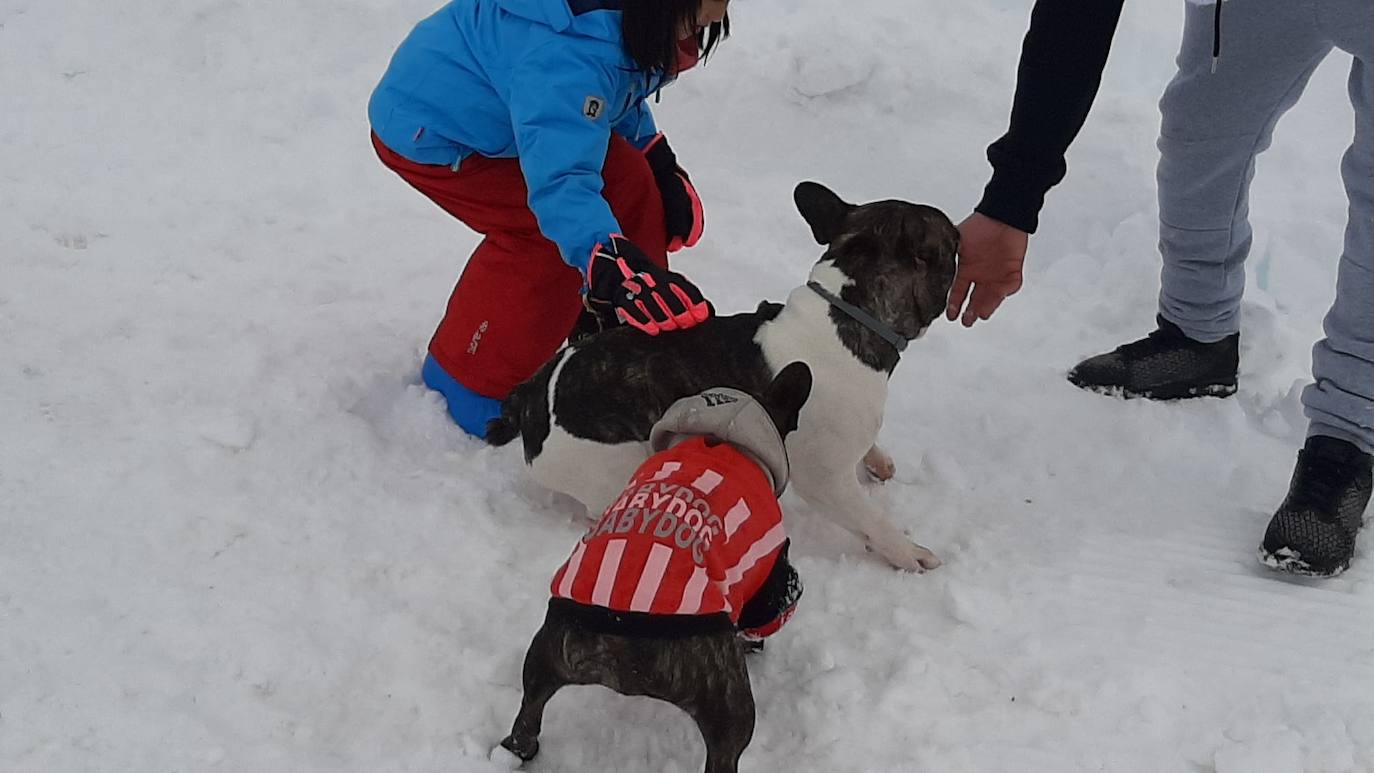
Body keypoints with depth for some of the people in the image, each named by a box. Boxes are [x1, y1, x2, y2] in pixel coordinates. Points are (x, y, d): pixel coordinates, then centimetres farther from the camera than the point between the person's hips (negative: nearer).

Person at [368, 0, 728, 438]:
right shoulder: (565, 55, -42)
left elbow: (622, 91, 12)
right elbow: (560, 178, -52)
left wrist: (660, 162, 4)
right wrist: (609, 262, -65)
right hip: (429, 135, -9)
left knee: (627, 185, -1)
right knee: (548, 237, -21)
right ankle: (465, 386, -6)